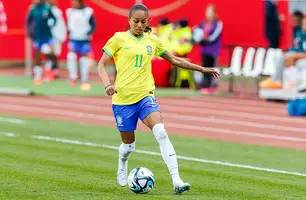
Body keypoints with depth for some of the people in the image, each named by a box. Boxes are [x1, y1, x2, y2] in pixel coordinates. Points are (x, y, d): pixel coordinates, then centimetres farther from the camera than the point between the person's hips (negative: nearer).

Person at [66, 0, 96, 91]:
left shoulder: (88, 12, -7)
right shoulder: (70, 11, 1)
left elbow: (93, 26, -1)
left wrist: (88, 33, -17)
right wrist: (70, 32, -3)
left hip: (84, 40, -1)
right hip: (73, 39, 1)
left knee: (84, 60, 5)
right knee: (71, 56, -19)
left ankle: (84, 81, 19)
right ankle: (73, 78, -12)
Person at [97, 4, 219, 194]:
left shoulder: (153, 40, 9)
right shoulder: (119, 39, -1)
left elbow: (174, 60, 21)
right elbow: (102, 64, -1)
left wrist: (202, 69, 20)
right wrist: (107, 84, -19)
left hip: (145, 95, 1)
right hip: (123, 98, -1)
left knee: (161, 132, -23)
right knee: (128, 144, 8)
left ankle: (176, 181, -29)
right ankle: (122, 168, 46)